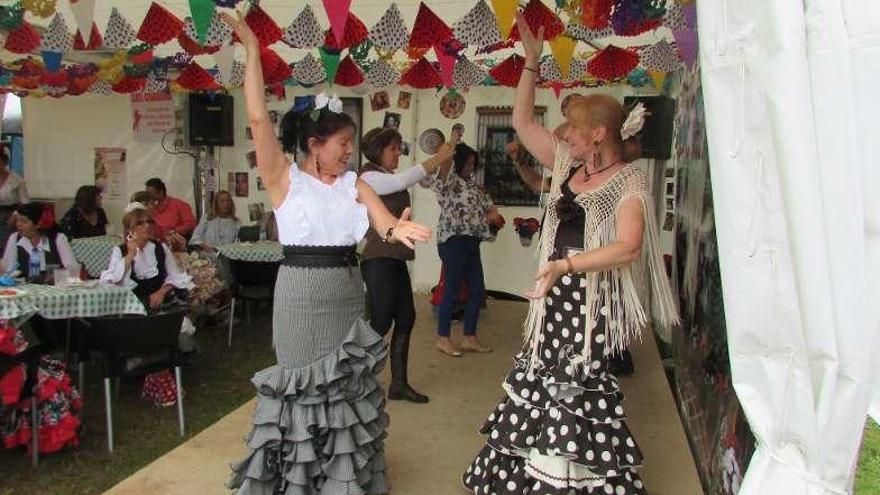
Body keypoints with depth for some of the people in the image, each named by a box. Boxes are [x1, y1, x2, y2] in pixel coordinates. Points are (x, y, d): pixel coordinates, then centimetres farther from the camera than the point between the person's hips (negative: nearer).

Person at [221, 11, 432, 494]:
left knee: (346, 387, 14)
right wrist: (252, 49, -15)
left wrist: (396, 230, -32)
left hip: (348, 296, 4)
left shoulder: (355, 184, 5)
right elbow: (258, 118, -14)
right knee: (302, 387, 7)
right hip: (300, 297, -4)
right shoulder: (284, 179, -6)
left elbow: (385, 223, -7)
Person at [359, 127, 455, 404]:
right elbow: (402, 181, -25)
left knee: (406, 319, 8)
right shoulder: (369, 177, -10)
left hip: (396, 259, 9)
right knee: (381, 322, -5)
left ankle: (399, 384, 16)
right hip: (379, 259, -9)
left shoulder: (390, 178, 17)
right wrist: (437, 159, -22)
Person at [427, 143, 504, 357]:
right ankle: (443, 339, 10)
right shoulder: (448, 180, -5)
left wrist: (492, 213, 7)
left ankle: (470, 338, 21)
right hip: (453, 241, -9)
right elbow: (444, 167, -27)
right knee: (452, 291, -3)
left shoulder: (470, 183, 20)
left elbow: (486, 201, 27)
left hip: (471, 242, 9)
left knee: (477, 291, 10)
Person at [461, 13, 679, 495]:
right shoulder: (568, 163, 8)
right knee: (541, 381, 13)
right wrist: (531, 61, 8)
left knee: (577, 389, -5)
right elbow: (522, 121, 15)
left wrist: (566, 264, -36)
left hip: (592, 297, -7)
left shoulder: (629, 182, -12)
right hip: (556, 294, 7)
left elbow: (628, 248, -25)